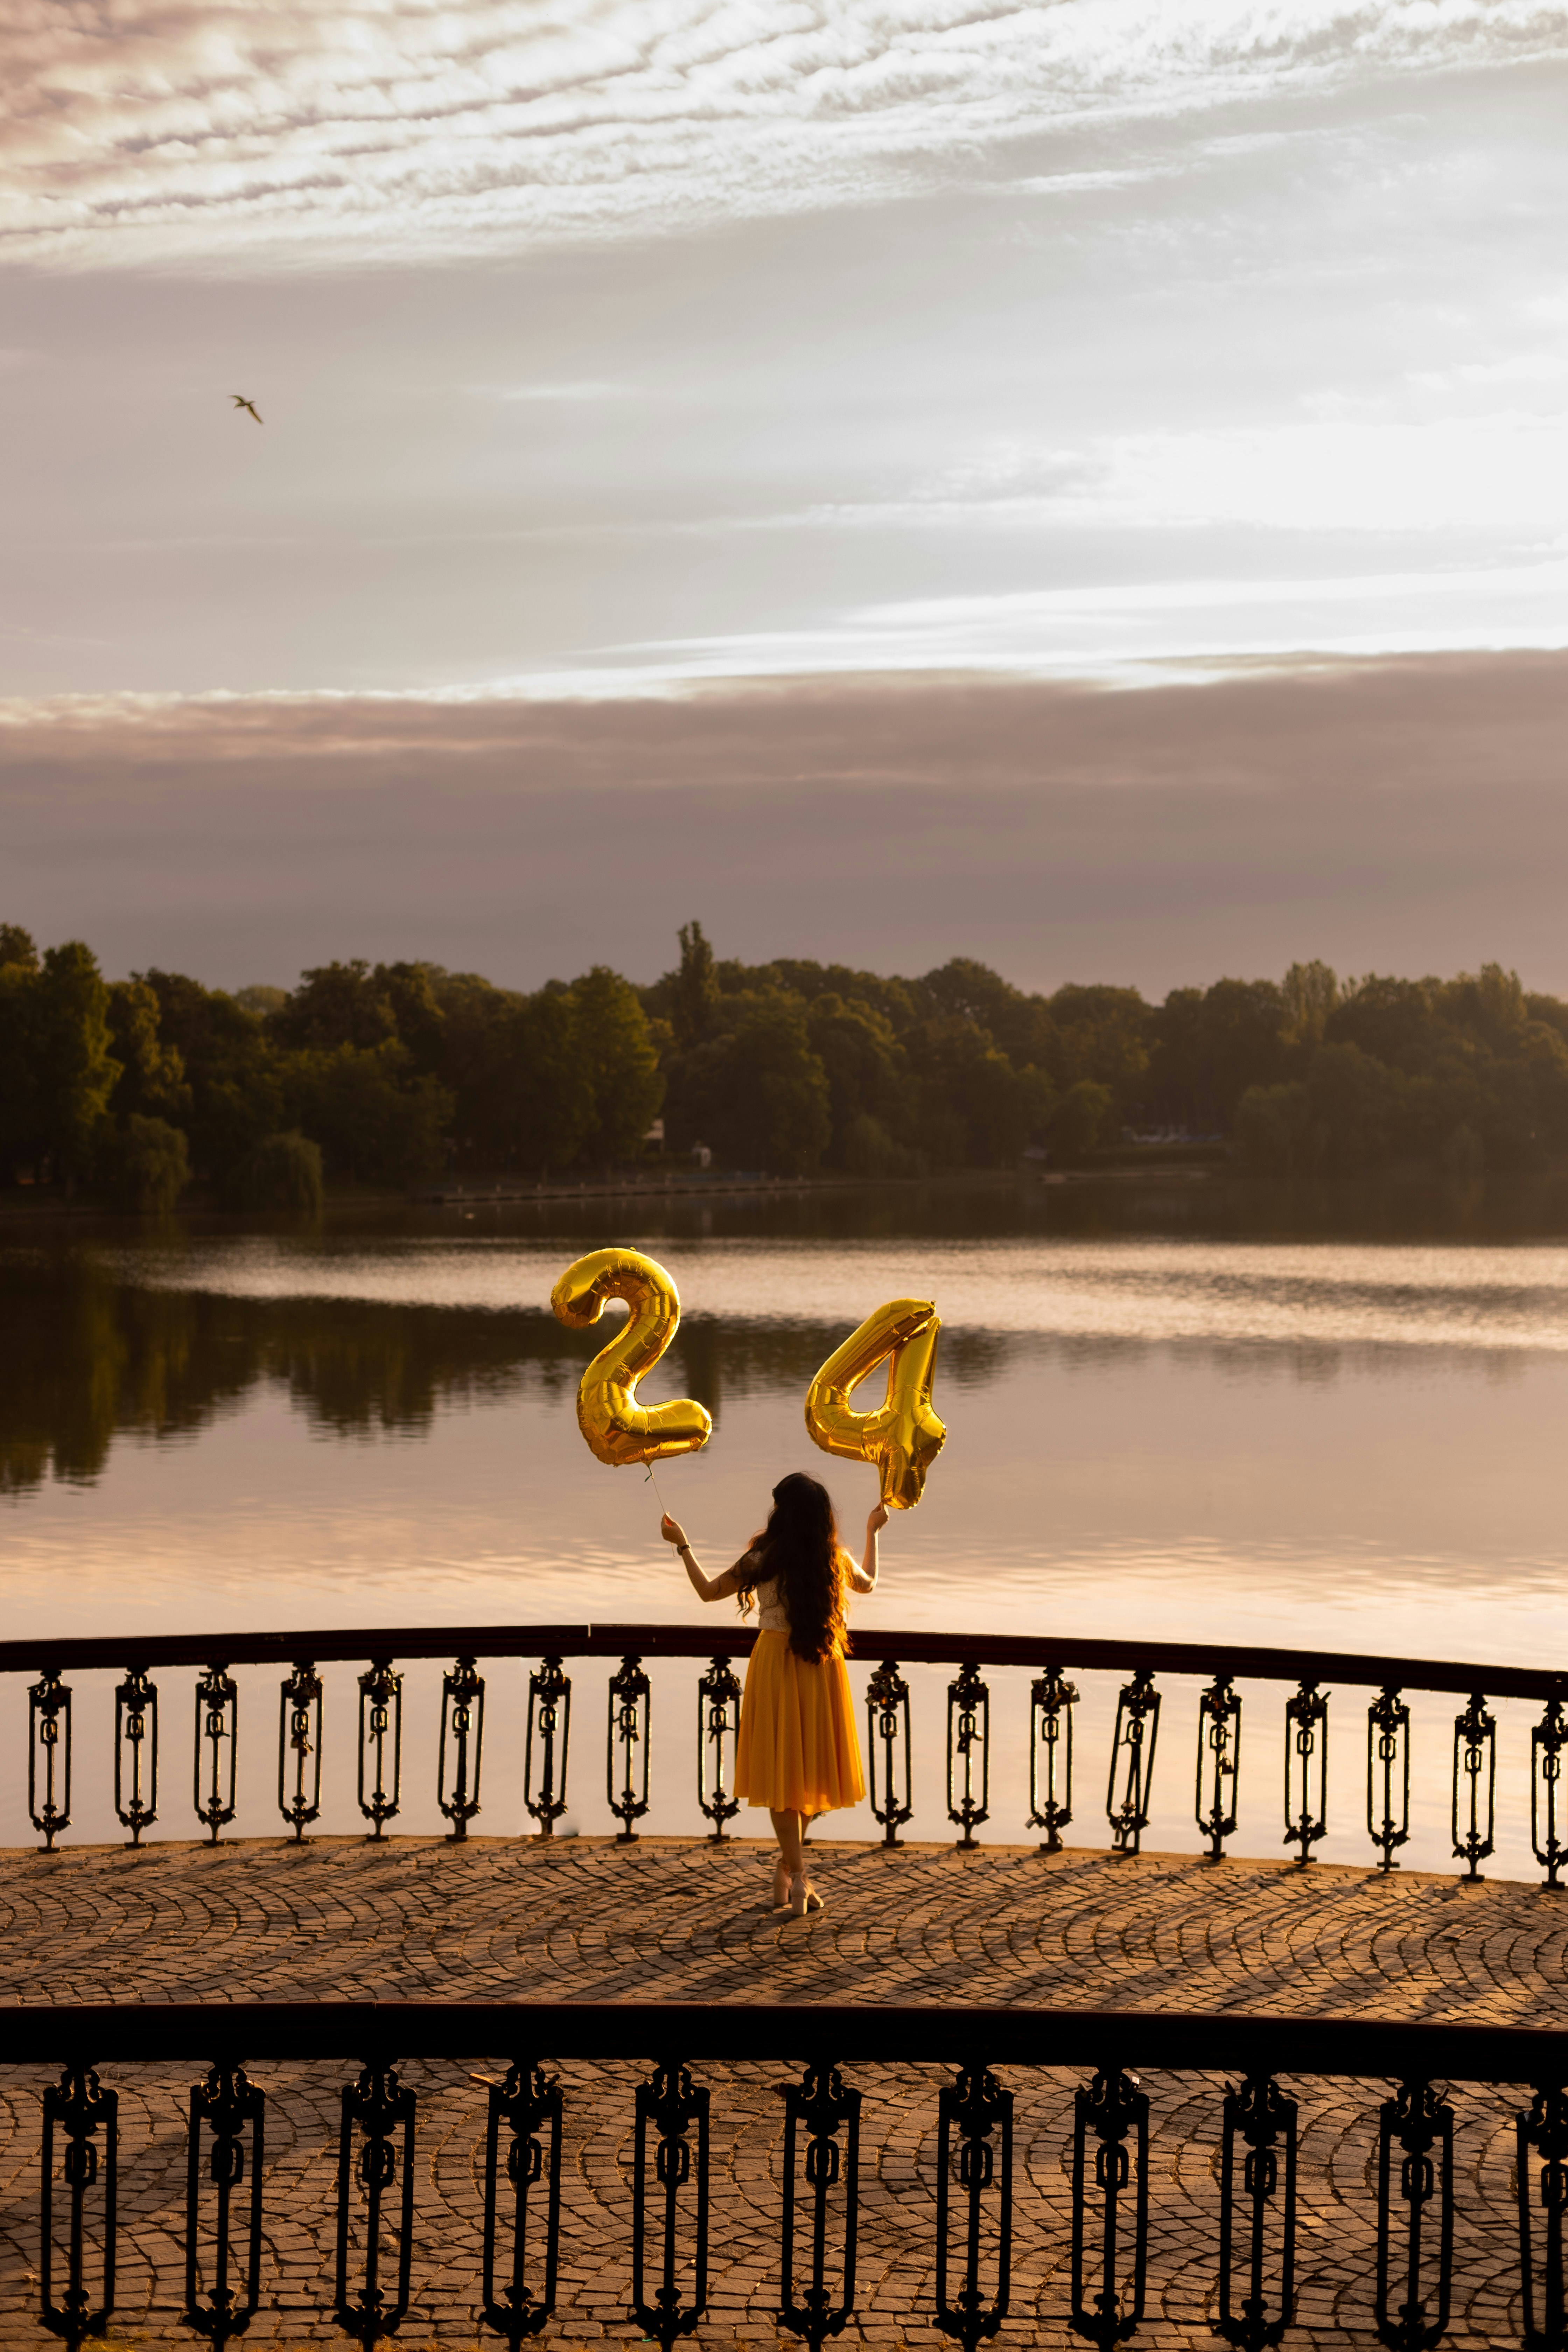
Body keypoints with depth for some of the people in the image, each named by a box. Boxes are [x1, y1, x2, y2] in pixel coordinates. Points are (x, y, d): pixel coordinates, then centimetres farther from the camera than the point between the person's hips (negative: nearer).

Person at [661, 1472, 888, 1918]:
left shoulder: (764, 1559, -11)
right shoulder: (836, 1560, -1)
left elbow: (709, 1591, -1)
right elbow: (868, 1583, 22)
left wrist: (682, 1546, 9)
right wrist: (873, 1532, 35)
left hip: (776, 1661, -3)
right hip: (823, 1665, 3)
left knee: (783, 1769, 3)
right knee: (811, 1765, 15)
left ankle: (797, 1878, -2)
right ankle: (789, 1865, 23)